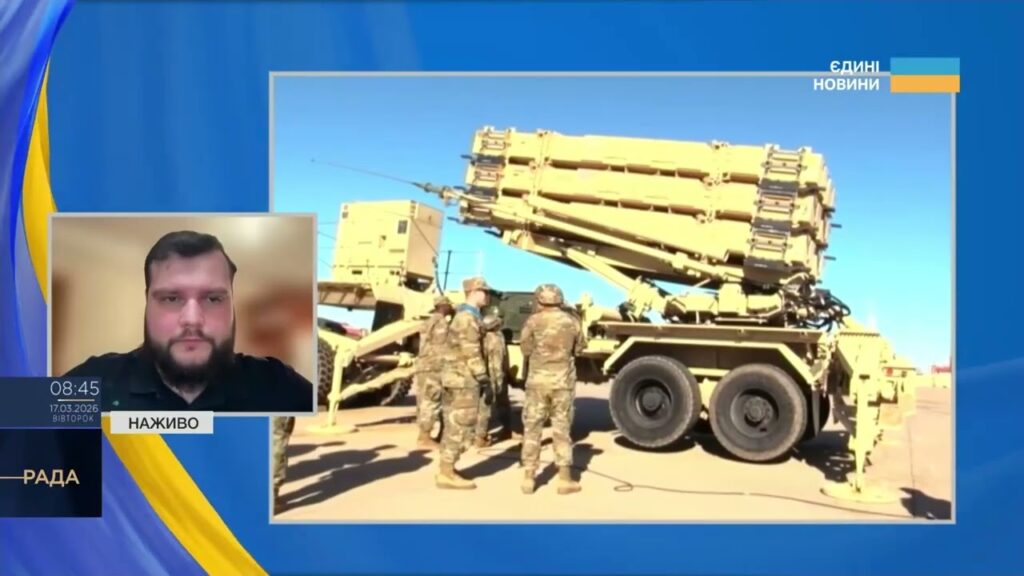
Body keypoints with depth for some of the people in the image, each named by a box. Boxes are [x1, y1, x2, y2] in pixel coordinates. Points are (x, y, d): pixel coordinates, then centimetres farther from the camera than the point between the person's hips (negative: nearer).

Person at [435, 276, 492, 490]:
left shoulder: (465, 316, 17)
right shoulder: (467, 319, -15)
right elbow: (472, 354, -19)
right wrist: (485, 380, -15)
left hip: (458, 379, 10)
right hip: (463, 380, -10)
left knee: (455, 426, 13)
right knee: (460, 427, -6)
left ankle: (447, 471, 19)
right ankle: (447, 474, -3)